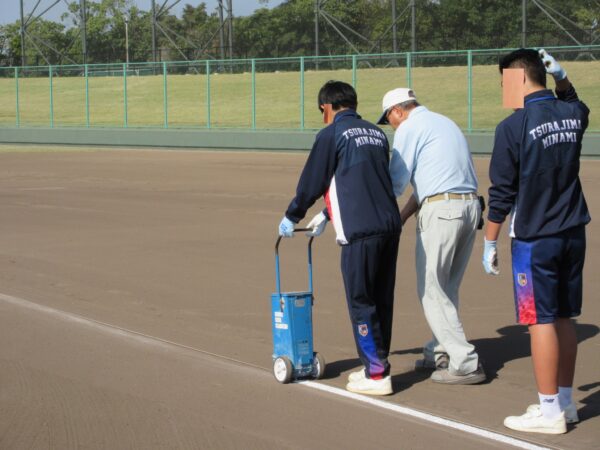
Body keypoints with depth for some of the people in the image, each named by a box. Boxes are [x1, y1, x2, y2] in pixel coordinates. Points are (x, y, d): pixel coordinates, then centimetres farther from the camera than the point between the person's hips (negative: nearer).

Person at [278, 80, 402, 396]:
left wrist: (292, 217, 21)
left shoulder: (331, 135, -2)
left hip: (360, 231, -7)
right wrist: (327, 215, 37)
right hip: (391, 225, 7)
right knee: (382, 301, 14)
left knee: (361, 303, 1)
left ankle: (376, 375, 2)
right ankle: (378, 366, 21)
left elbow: (312, 181, 4)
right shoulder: (377, 134, 19)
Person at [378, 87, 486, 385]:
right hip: (471, 205, 8)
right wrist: (402, 216, 19)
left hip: (441, 210, -8)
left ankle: (465, 363, -7)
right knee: (447, 287, 18)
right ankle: (441, 352, 25)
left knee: (430, 290, -2)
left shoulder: (409, 128, -1)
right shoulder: (444, 123, 24)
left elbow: (396, 182, -2)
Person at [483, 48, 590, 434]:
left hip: (534, 239, -6)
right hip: (573, 233, 6)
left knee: (541, 321, -1)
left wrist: (490, 242, -1)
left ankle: (549, 411, 3)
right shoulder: (574, 114, 3)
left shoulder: (513, 126, -14)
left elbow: (502, 193, -10)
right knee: (564, 318, 14)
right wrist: (562, 77, 15)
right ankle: (565, 401, 23)